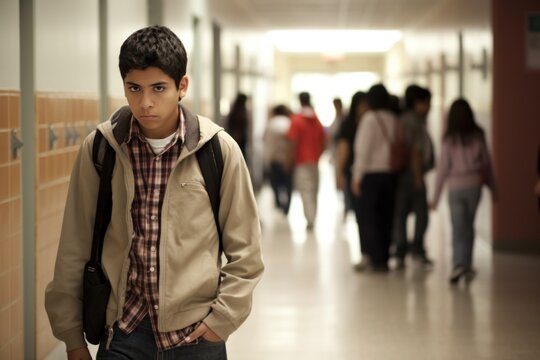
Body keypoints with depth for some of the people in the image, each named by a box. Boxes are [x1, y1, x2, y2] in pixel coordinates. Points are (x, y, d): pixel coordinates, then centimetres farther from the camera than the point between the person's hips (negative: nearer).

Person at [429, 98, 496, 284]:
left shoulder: (449, 139, -7)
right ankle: (466, 266, 18)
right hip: (474, 185, 2)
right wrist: (493, 188, 13)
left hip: (456, 187, -2)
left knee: (458, 229, 2)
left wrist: (435, 196, 0)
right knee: (468, 227, 15)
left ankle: (459, 265, -15)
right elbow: (486, 162, 2)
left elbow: (443, 168, -6)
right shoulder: (478, 136, -2)